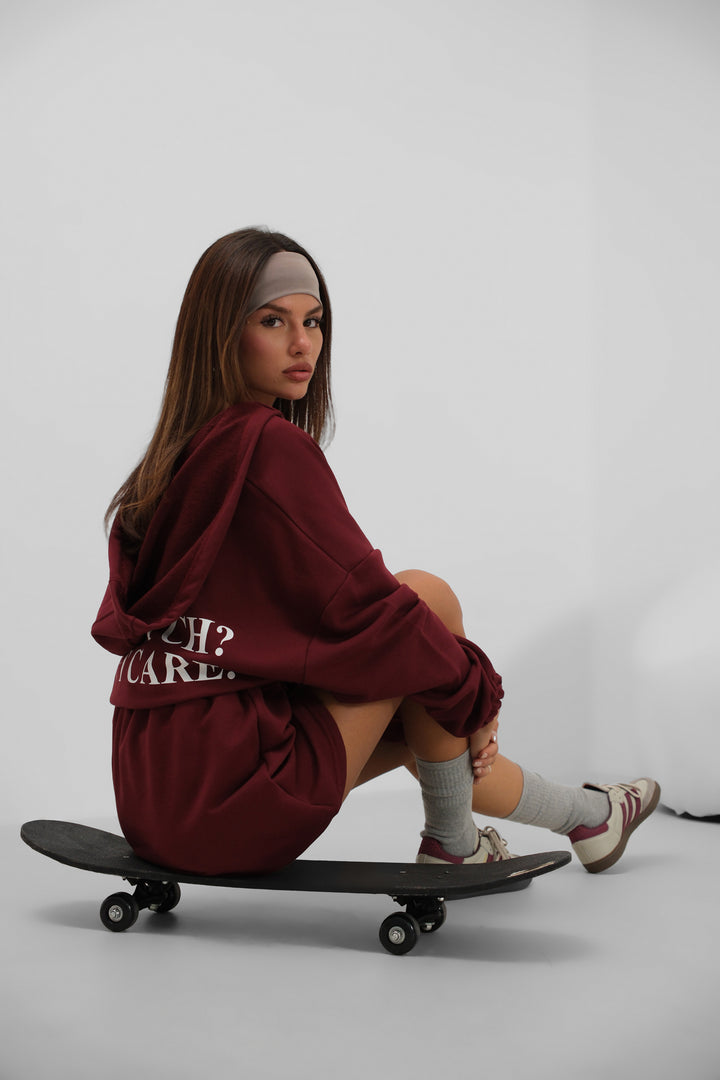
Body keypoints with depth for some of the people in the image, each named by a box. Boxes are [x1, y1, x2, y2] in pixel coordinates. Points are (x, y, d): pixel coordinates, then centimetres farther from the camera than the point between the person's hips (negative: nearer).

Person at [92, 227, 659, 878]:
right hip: (229, 805, -9)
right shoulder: (272, 447, -16)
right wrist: (477, 694, 3)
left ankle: (587, 814, 45)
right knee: (429, 597, -2)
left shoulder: (180, 456, 11)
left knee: (417, 717, 26)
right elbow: (365, 606, -15)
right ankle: (451, 839, 13)